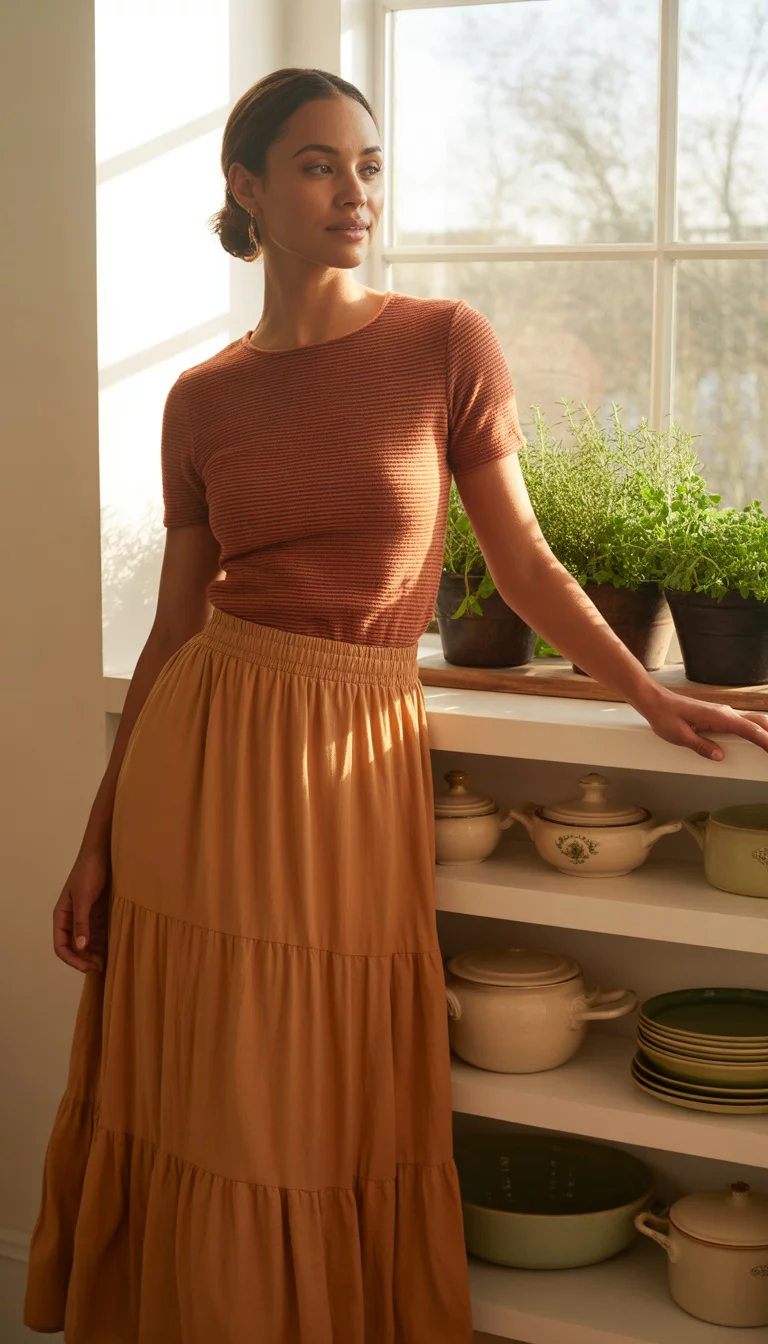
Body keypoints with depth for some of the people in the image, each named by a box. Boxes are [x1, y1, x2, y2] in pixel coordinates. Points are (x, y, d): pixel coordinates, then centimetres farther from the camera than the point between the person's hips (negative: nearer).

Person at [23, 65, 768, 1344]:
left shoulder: (449, 345, 0)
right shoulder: (202, 400, 5)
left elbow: (522, 558, 6)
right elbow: (176, 626, 8)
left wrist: (652, 694, 1)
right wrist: (99, 842, 7)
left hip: (360, 765, -1)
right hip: (204, 755, 1)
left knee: (343, 1119, 6)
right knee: (211, 1116, 6)